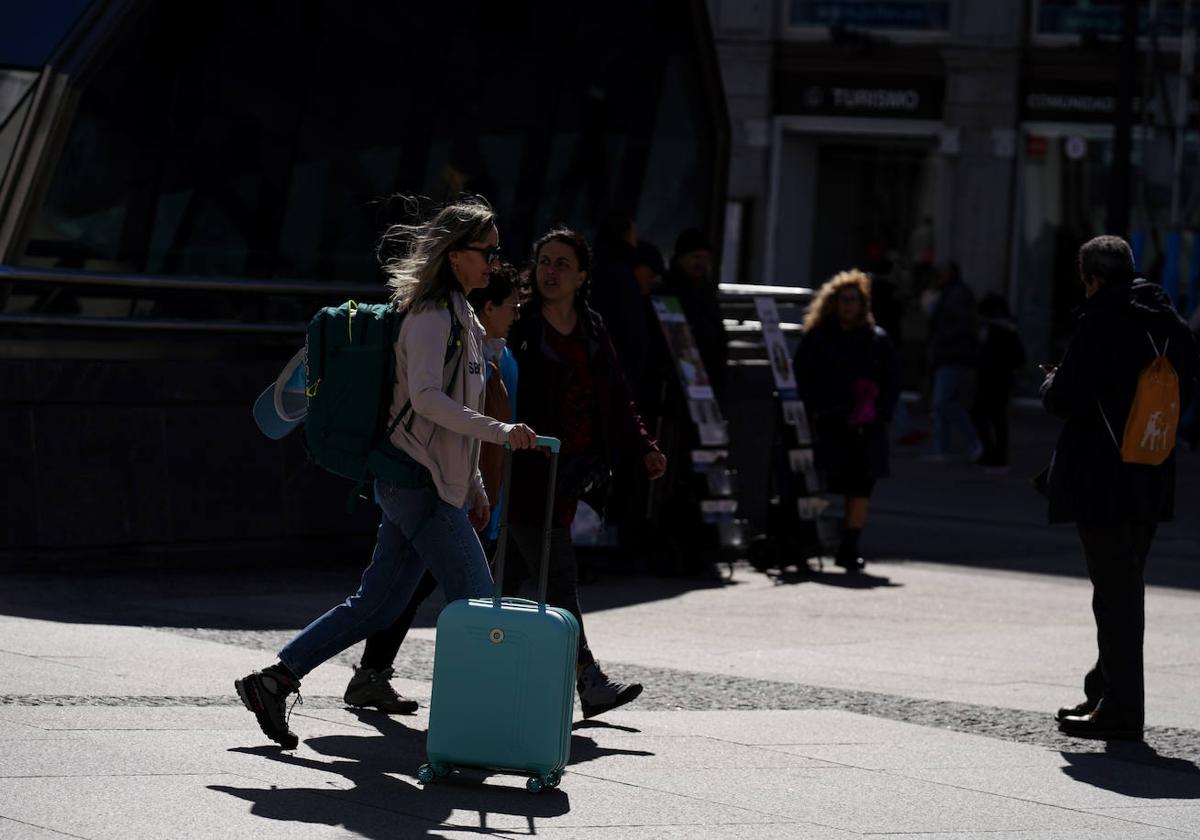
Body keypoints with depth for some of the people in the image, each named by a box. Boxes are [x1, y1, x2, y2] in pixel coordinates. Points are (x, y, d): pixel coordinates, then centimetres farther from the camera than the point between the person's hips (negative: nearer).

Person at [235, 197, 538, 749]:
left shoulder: (457, 315, 19)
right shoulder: (430, 315, -12)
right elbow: (427, 397, -24)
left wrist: (474, 486, 23)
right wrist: (500, 432, -28)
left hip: (425, 483, 10)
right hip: (422, 482, -10)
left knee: (377, 604, 9)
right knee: (476, 602, -9)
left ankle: (272, 682, 11)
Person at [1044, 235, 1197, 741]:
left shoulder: (1100, 323, -16)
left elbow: (1066, 401, -19)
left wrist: (1051, 384, 3)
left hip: (1101, 479, -8)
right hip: (1151, 479, 8)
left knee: (1115, 589, -4)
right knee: (1125, 584, 17)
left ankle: (1121, 708, -1)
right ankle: (1109, 692, 26)